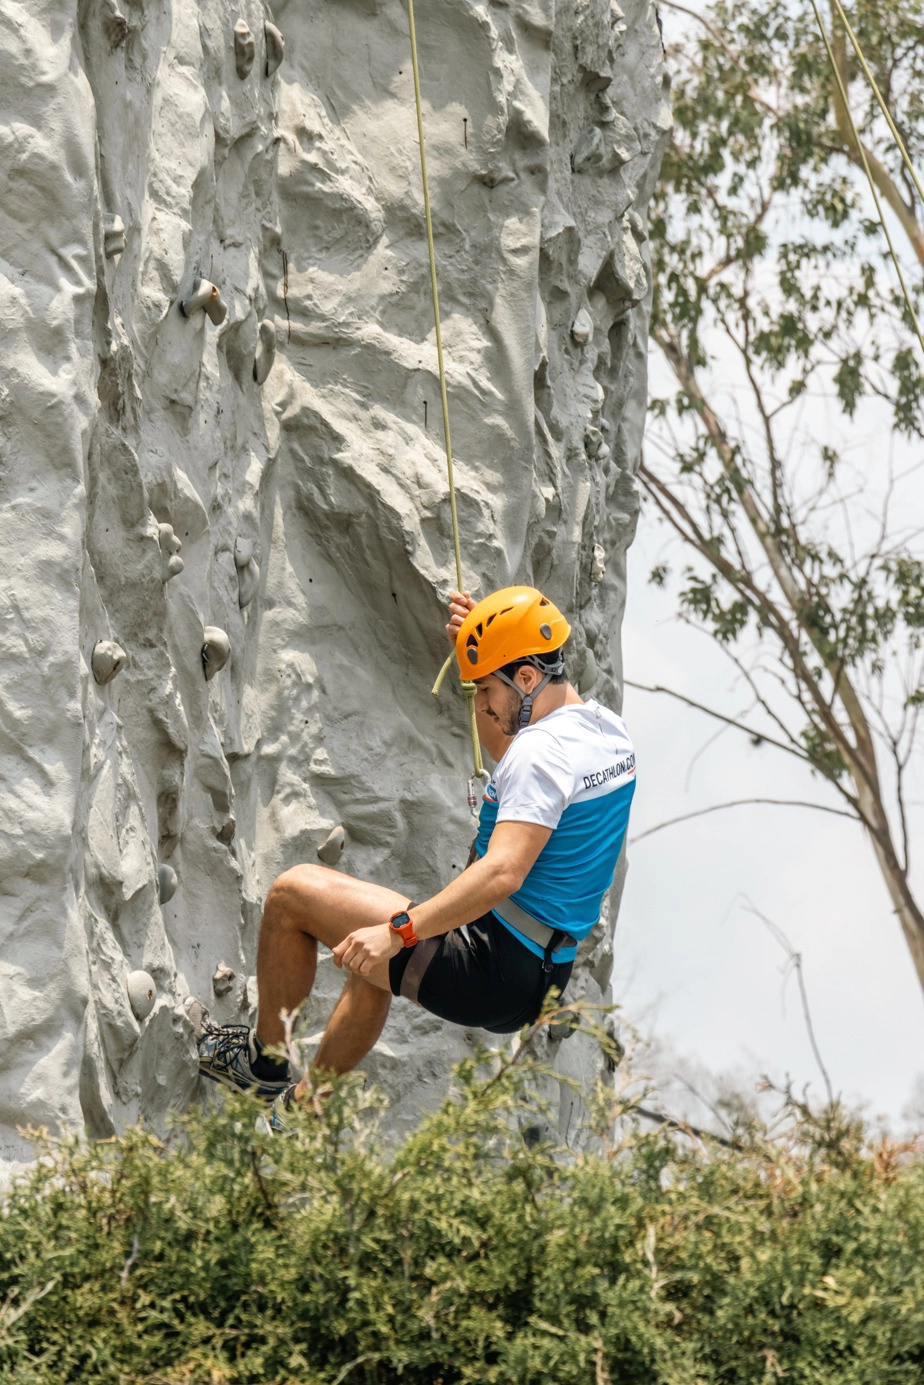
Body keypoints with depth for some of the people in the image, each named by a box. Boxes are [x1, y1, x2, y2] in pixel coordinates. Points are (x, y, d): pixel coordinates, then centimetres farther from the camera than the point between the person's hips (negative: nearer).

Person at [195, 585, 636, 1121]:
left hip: (495, 972, -10)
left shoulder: (543, 750, -22)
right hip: (545, 975, 10)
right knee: (372, 960, 37)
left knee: (293, 893, -3)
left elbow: (503, 872, -34)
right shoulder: (607, 727, 8)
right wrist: (475, 649, 19)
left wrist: (399, 930, -37)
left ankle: (265, 1056, 13)